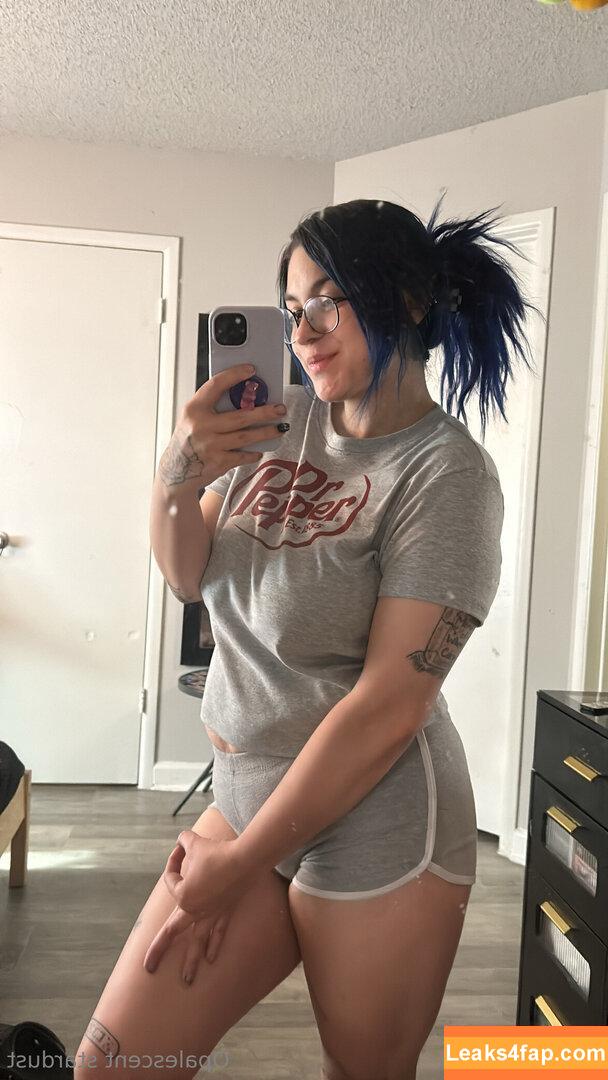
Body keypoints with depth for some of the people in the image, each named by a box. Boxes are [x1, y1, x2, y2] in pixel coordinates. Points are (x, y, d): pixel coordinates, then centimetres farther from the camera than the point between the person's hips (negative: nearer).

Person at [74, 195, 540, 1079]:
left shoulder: (445, 471, -15)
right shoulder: (285, 420, 4)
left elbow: (389, 705, -19)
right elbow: (191, 578, 7)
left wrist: (236, 867, -13)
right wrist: (178, 478, -15)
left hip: (375, 830, -5)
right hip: (249, 797, 6)